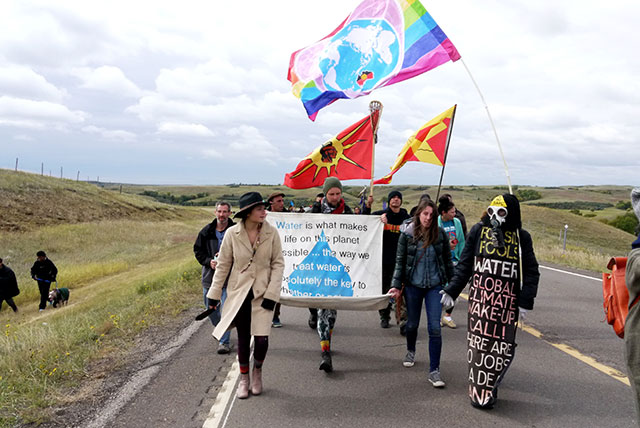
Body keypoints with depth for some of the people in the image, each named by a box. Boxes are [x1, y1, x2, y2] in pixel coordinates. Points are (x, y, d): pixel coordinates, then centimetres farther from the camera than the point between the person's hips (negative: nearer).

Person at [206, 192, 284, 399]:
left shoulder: (271, 233, -7)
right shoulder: (232, 234, -7)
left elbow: (278, 264, -2)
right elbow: (223, 265, 2)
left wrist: (272, 294, -10)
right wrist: (214, 294, 3)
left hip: (262, 292, 0)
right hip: (239, 292, 0)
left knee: (261, 337, -6)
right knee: (243, 337, 9)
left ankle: (257, 372, 24)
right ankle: (244, 378, 29)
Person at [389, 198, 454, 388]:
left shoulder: (440, 234, -2)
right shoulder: (407, 234, -4)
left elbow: (447, 260, 6)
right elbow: (400, 262, -2)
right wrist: (396, 285, -8)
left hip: (435, 286, 0)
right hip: (413, 285, 0)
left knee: (435, 327, -8)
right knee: (412, 324, 14)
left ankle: (434, 370, -1)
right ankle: (410, 351, 45)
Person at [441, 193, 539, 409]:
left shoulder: (522, 238, 3)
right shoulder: (479, 231, 3)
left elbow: (531, 272, 6)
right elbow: (464, 265, 5)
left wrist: (525, 302, -2)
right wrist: (451, 290, 0)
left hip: (507, 300, 0)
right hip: (480, 296, 0)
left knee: (502, 346, 0)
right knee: (479, 342, 2)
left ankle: (490, 388, 17)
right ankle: (478, 392, 15)